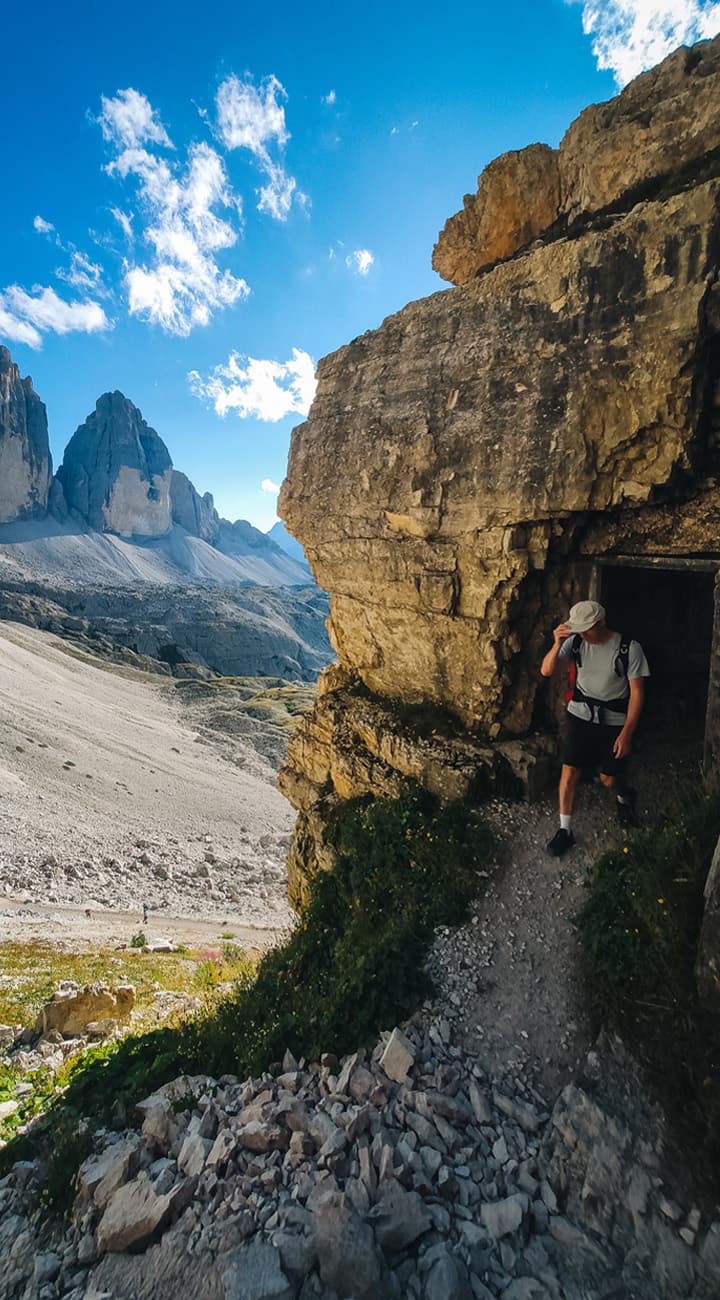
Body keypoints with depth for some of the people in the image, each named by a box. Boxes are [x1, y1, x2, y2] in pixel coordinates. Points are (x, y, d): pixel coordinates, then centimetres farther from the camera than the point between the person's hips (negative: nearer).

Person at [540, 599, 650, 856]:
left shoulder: (630, 648, -17)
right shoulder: (576, 642, -10)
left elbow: (637, 693, -12)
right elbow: (546, 671, -15)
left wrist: (626, 733, -14)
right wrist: (557, 644, -33)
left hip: (614, 721, -2)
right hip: (580, 715, 2)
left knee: (608, 778, 8)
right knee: (570, 771, -1)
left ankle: (625, 797, 46)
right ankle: (565, 830, 14)